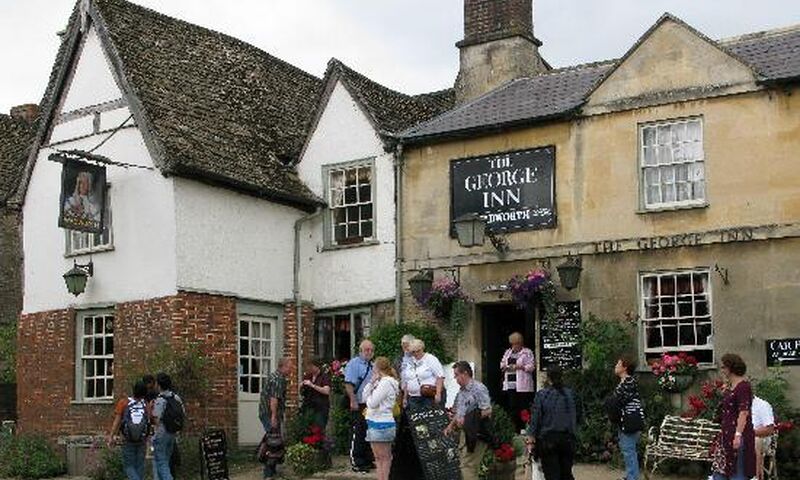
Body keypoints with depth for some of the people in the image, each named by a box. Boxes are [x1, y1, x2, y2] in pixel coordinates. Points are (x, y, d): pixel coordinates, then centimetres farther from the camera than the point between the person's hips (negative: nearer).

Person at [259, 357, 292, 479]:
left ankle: (272, 470, 23)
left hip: (265, 413, 11)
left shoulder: (274, 376, 16)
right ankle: (269, 473, -6)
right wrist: (274, 416, -25)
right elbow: (274, 399, -23)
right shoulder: (278, 379, -17)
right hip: (270, 414, -11)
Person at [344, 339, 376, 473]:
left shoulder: (373, 365, 16)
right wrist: (353, 401, -23)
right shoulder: (354, 363, -9)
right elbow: (348, 384, -17)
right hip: (359, 405, -8)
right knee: (358, 434, -4)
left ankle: (368, 460, 21)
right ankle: (356, 463, 2)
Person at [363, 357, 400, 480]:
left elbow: (372, 403, -19)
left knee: (382, 457, -5)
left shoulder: (386, 383, -14)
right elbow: (365, 397, 14)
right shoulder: (380, 382, 16)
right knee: (380, 457, 11)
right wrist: (372, 382, 5)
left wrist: (368, 399, 3)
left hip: (381, 424, -10)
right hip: (375, 422, 10)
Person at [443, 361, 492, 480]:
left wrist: (466, 420, -17)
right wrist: (451, 426, 15)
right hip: (465, 433, 9)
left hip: (475, 434, -9)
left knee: (467, 466, -11)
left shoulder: (479, 388, -12)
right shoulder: (461, 391, 16)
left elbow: (487, 411, -19)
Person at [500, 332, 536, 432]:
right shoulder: (508, 352, 19)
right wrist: (504, 367, 0)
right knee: (512, 408, 4)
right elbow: (502, 363, 23)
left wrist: (519, 367, -18)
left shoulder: (527, 352, 0)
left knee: (523, 409, -6)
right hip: (510, 385, 6)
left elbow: (531, 367, -8)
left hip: (522, 385, -6)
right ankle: (515, 429, 10)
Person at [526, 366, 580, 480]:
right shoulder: (570, 394, 2)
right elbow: (577, 415, 9)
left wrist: (531, 439, -4)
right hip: (568, 438, 3)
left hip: (548, 439, -3)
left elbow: (535, 418, -8)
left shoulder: (541, 395, -7)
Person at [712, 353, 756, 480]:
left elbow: (744, 412, -21)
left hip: (738, 434, -9)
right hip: (727, 434, 9)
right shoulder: (730, 386, 15)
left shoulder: (743, 386, -13)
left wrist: (738, 434, -28)